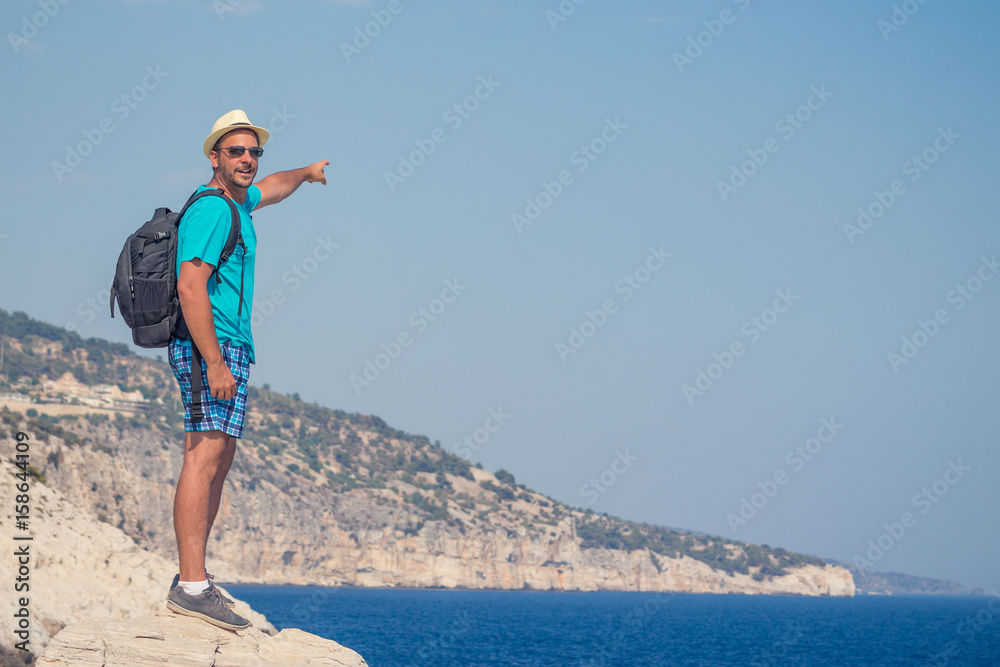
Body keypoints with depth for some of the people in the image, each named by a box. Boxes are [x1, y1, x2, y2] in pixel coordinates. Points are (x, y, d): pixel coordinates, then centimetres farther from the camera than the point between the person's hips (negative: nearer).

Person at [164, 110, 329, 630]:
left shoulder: (236, 203, 19)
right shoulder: (211, 210, -12)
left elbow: (268, 190, 44)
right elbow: (191, 288, -21)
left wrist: (306, 173, 64)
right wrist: (215, 364, -25)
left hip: (225, 352, 11)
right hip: (211, 350, -11)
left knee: (217, 460, 9)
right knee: (205, 458, -17)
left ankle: (190, 581, 10)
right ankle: (192, 585, -25)